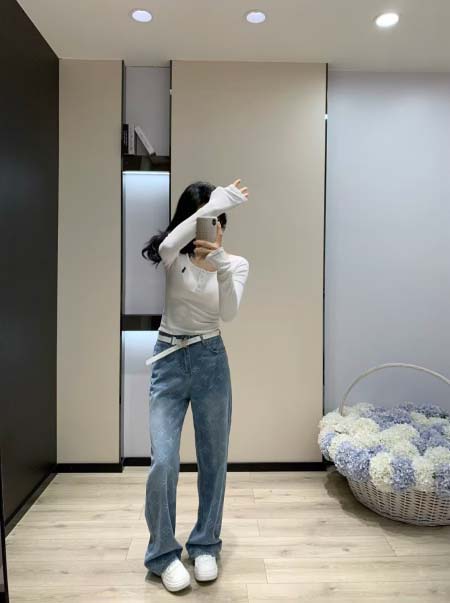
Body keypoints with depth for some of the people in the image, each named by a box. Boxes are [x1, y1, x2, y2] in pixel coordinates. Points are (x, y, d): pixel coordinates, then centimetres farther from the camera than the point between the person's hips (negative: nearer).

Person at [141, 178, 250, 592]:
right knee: (163, 462, -7)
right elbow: (169, 243, -29)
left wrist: (220, 263, -34)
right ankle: (163, 553, 16)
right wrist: (215, 202, -37)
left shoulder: (237, 263, 0)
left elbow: (229, 313, -19)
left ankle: (205, 546, 30)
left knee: (213, 459, 9)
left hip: (211, 361, 1)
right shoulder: (175, 257, -2)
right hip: (169, 361, -1)